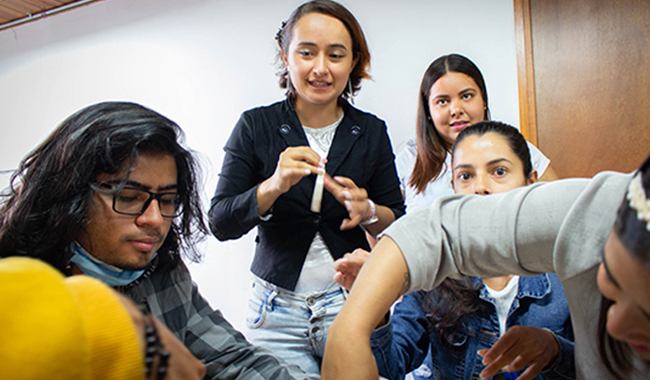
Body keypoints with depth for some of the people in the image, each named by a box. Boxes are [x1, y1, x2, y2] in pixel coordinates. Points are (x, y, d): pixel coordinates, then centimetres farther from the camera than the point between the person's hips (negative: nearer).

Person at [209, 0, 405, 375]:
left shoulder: (372, 132, -1)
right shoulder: (256, 126, -5)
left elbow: (398, 221, 4)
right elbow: (221, 224, -8)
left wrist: (368, 210, -18)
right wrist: (273, 186, -25)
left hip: (352, 303, 1)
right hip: (277, 309, 0)